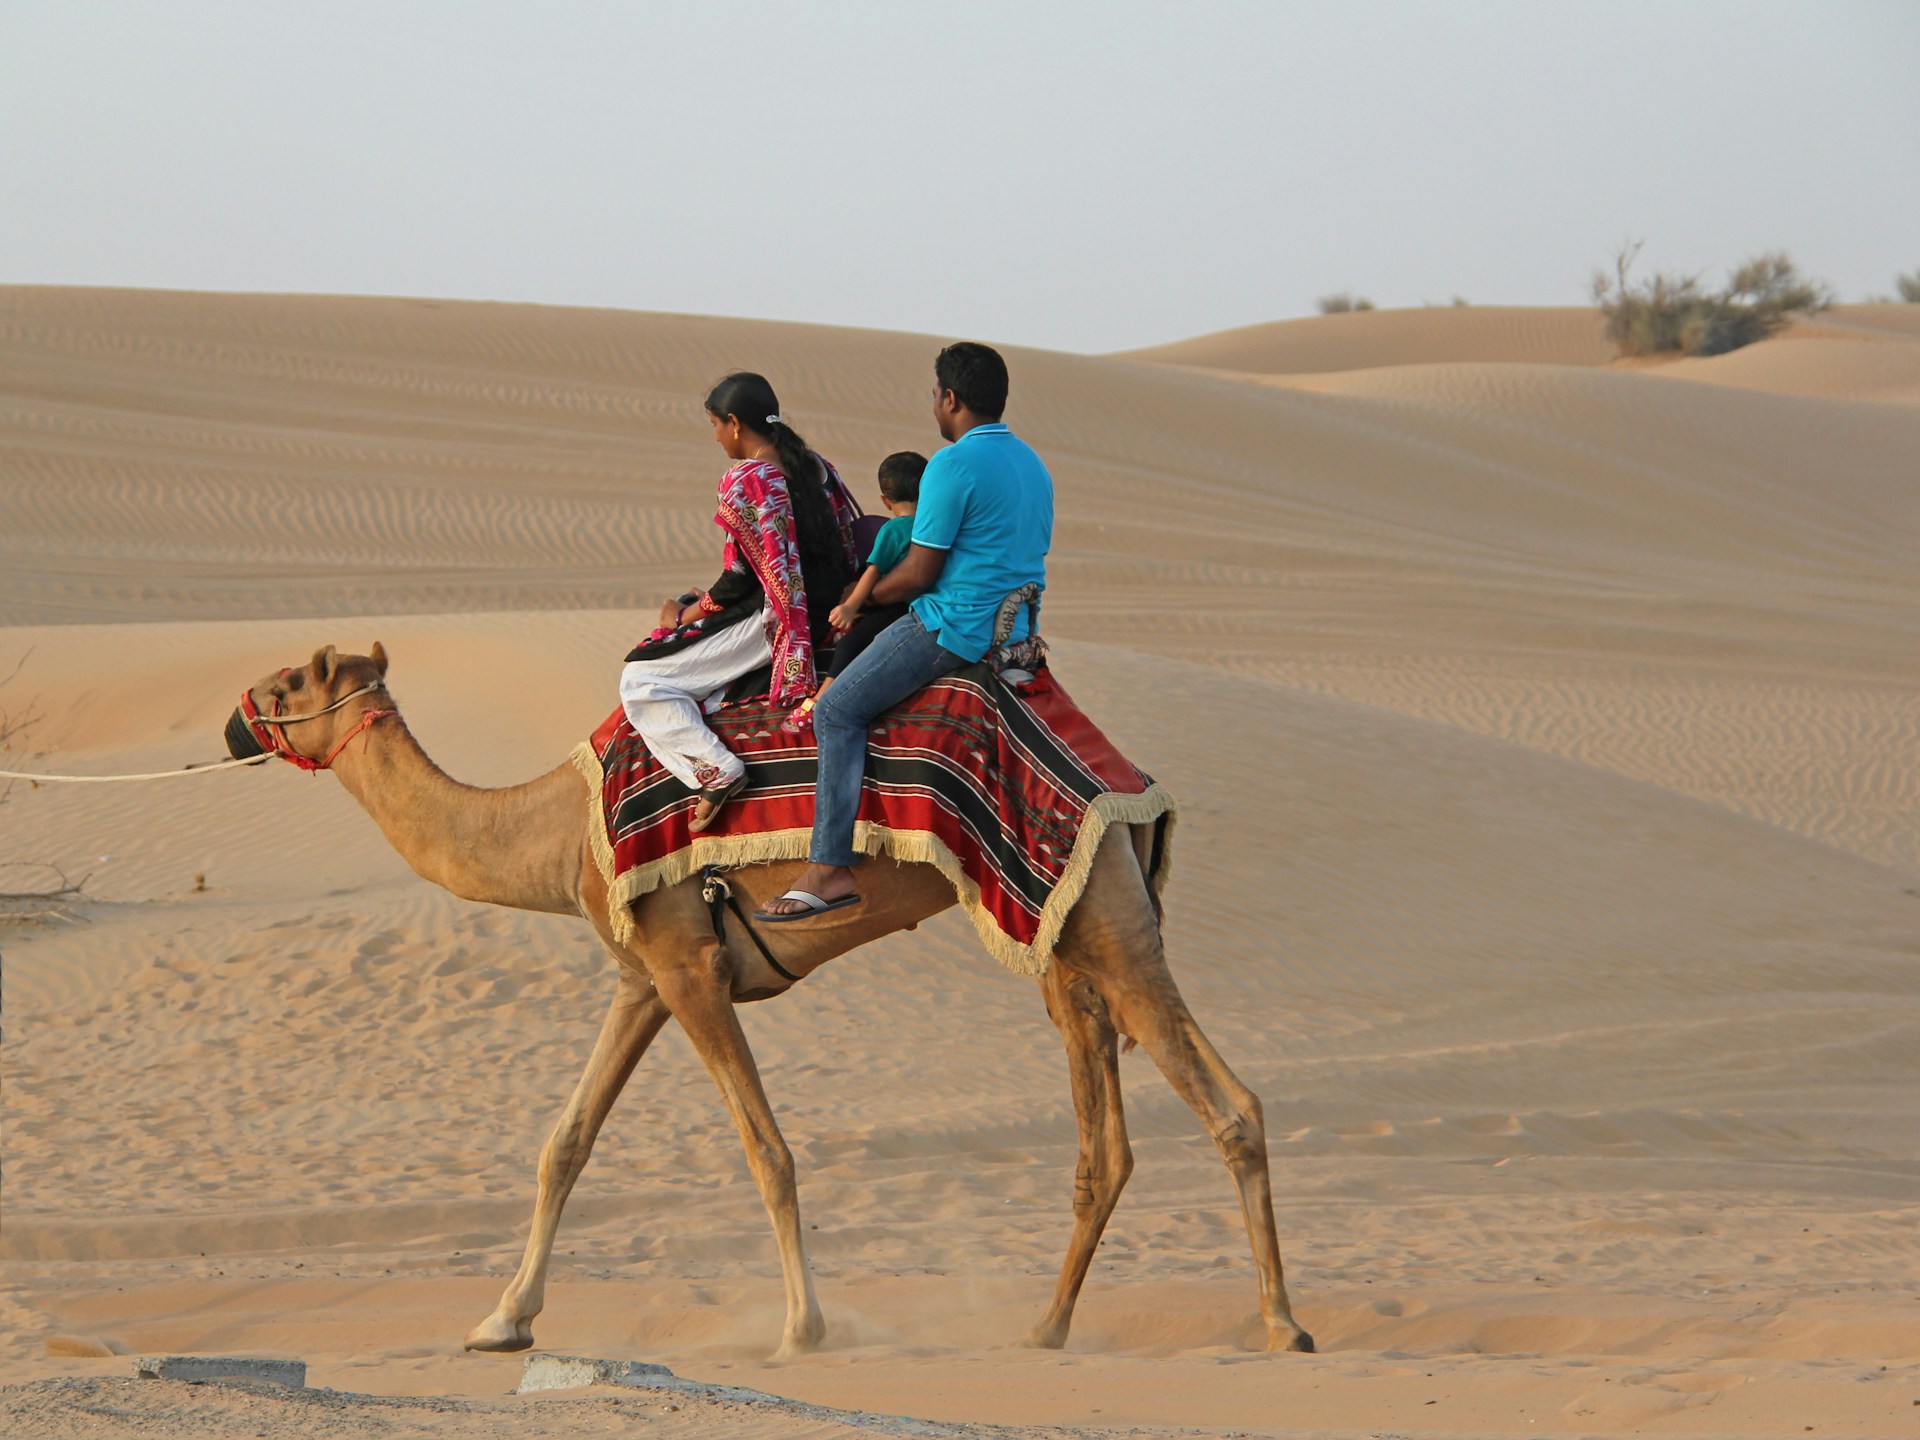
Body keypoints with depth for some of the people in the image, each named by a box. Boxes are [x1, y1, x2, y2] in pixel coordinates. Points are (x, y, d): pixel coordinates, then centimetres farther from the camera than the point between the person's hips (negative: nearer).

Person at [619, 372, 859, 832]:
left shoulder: (743, 482, -16)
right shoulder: (817, 468, 8)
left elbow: (741, 578, -15)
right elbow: (848, 548, 14)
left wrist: (685, 615, 2)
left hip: (773, 622, -9)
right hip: (823, 617, 9)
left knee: (640, 680, -3)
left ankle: (716, 770, -18)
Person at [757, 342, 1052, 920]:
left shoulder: (953, 467, -16)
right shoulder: (1032, 465, 13)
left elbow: (918, 574, -15)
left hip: (956, 628, -10)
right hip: (1016, 628, 10)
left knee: (838, 710, -8)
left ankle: (830, 869, -17)